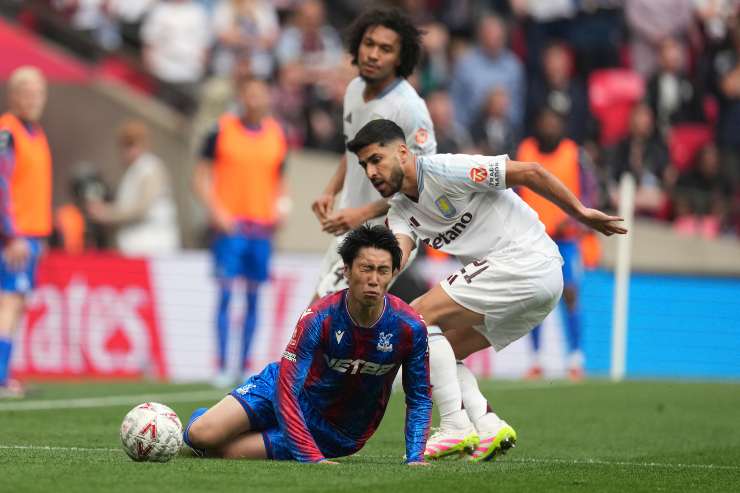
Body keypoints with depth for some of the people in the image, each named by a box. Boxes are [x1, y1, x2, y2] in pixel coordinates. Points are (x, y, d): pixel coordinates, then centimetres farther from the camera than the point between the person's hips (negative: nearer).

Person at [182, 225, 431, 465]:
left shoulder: (411, 328, -21)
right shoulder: (318, 318, -26)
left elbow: (419, 399, -8)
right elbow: (287, 389, -29)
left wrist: (414, 458, -23)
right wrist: (313, 458, -38)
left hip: (336, 435, 0)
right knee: (201, 435, -16)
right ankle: (200, 419, 23)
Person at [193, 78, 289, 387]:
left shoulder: (276, 136, 10)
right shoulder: (222, 132, 0)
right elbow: (201, 178, 1)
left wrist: (281, 204, 1)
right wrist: (217, 212, -11)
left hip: (262, 227, 4)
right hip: (230, 226, -4)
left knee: (254, 297, 6)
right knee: (226, 293, -8)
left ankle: (246, 365, 13)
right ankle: (222, 367, -6)